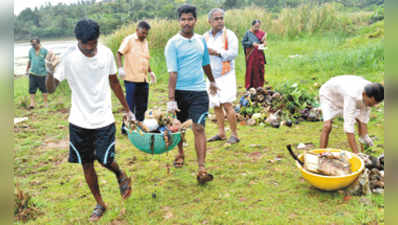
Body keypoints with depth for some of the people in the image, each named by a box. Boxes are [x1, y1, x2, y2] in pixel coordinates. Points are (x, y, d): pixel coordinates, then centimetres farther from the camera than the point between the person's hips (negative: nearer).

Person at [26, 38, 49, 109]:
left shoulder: (44, 51, -5)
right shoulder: (31, 50, 5)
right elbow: (30, 60, 16)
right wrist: (27, 70, 18)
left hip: (42, 73, -2)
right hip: (32, 73, 2)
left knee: (43, 88, 8)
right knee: (32, 89, -4)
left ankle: (45, 102, 22)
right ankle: (32, 103, -2)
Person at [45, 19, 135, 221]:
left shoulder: (106, 53, -5)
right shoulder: (69, 57, -13)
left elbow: (114, 82, 9)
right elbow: (51, 88, -14)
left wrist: (127, 109, 14)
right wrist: (50, 72, -36)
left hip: (104, 119, 0)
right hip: (79, 121, 0)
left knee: (105, 159, -7)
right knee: (87, 164, 10)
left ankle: (121, 177, 29)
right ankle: (100, 204, 30)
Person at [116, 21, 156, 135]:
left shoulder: (145, 42, 18)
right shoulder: (129, 40, -3)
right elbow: (119, 54, -8)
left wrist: (150, 71, 20)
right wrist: (120, 68, -22)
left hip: (143, 79, 7)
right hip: (131, 79, -7)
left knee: (142, 106, 9)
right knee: (130, 105, -3)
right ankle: (125, 128, 8)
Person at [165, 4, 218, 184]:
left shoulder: (201, 40, 7)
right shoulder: (173, 44, -6)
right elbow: (173, 72, -13)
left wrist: (212, 81, 35)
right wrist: (171, 99, -19)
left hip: (199, 91, 1)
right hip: (180, 91, -1)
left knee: (199, 128, -9)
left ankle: (201, 169, -10)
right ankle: (180, 153, 42)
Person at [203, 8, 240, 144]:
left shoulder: (229, 35, -4)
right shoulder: (205, 37, 10)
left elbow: (233, 53, -14)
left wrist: (217, 52, -21)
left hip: (226, 75, -5)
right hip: (212, 76, 5)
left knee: (227, 104, -11)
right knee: (216, 106, 9)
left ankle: (234, 134, -1)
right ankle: (221, 133, 20)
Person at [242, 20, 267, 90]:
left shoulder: (262, 33, 6)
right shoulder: (248, 33, -4)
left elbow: (264, 42, 14)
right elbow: (243, 42, -2)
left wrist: (264, 43, -10)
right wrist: (252, 43, -15)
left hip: (259, 54, 3)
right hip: (251, 54, -3)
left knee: (260, 70, 4)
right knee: (251, 70, -3)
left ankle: (259, 87, 13)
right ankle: (249, 87, 5)